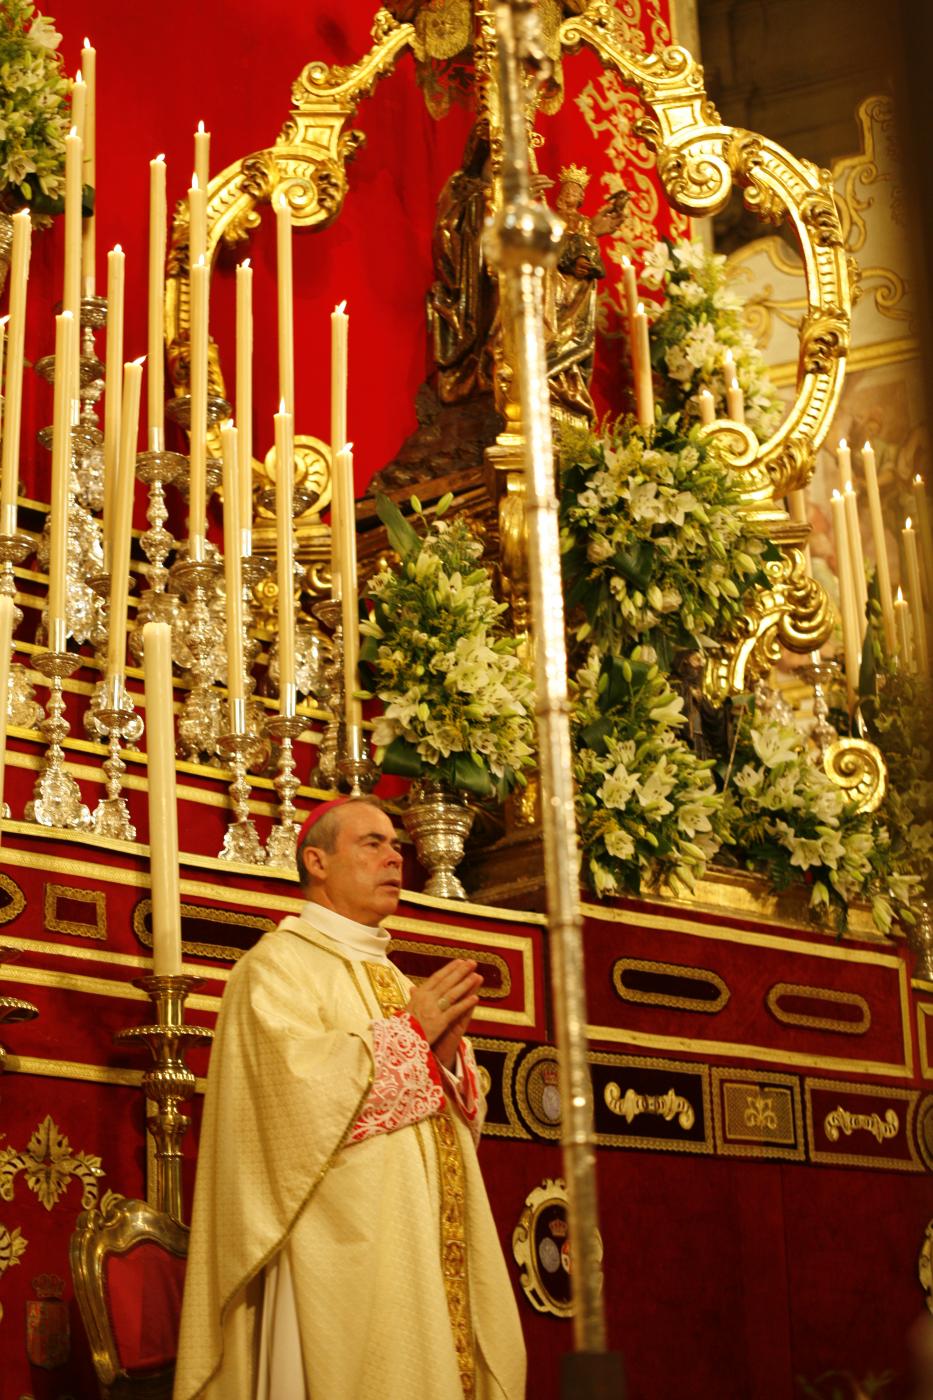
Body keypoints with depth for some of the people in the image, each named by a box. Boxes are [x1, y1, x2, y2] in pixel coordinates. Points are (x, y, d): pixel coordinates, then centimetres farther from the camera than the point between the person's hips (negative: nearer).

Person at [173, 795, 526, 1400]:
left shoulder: (392, 978, 22)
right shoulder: (279, 961, -2)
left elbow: (455, 1119, 18)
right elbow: (297, 1080, -19)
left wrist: (448, 1051, -2)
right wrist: (409, 1032, -11)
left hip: (430, 1244, 8)